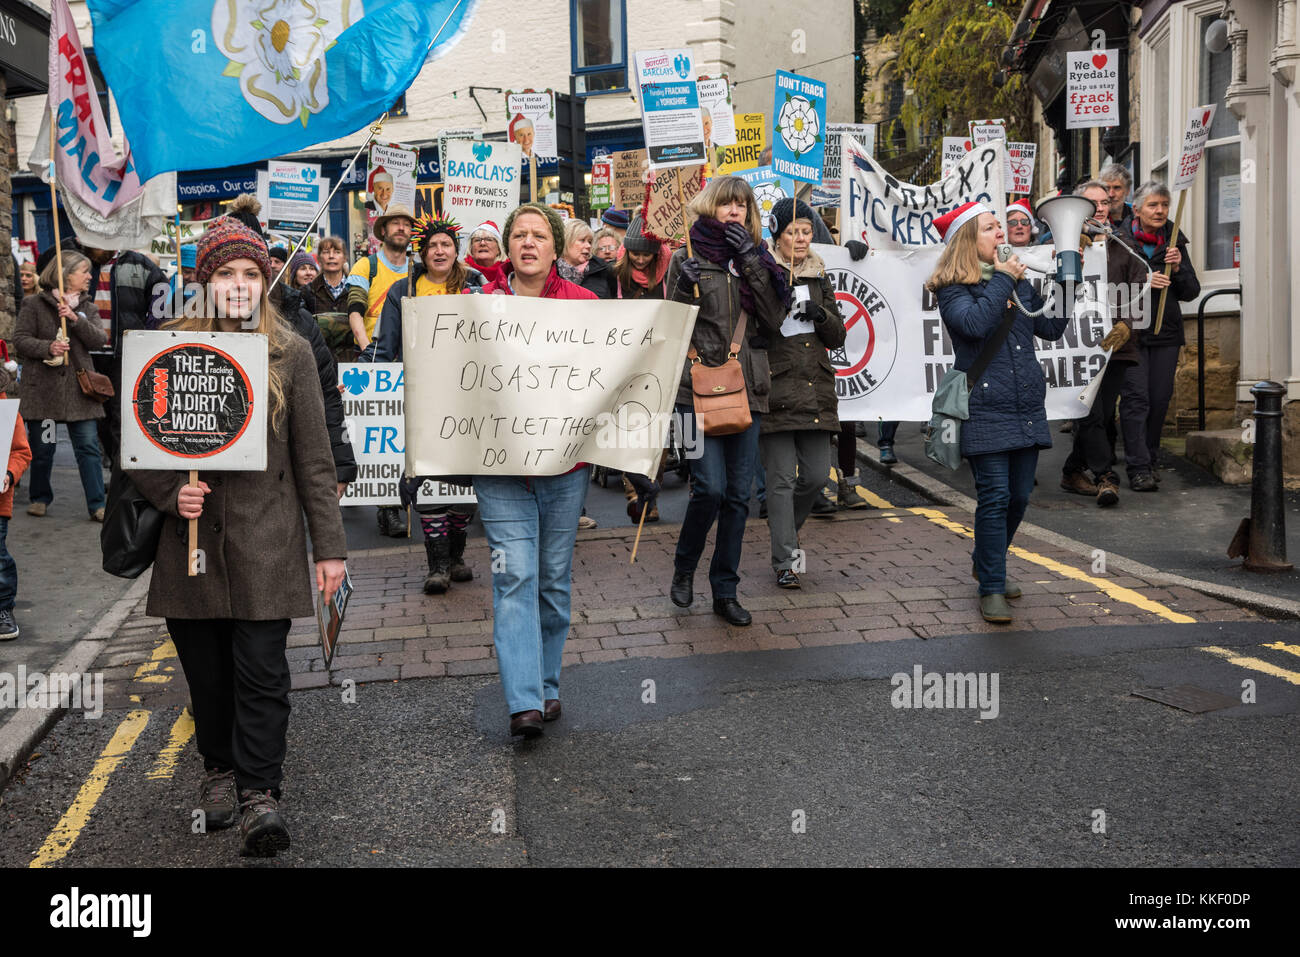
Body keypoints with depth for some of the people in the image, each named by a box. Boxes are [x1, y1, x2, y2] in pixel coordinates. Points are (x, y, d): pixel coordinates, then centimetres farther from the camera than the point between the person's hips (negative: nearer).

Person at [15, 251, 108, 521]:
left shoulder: (87, 307, 12)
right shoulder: (34, 304, 2)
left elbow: (100, 340, -1)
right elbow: (20, 340, -2)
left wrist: (76, 319, -15)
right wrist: (48, 347, -18)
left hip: (78, 387, 2)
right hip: (43, 385, -2)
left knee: (88, 445, -4)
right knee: (42, 447, 7)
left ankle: (97, 505, -1)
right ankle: (40, 498, 25)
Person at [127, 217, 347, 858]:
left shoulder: (289, 353, 3)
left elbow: (313, 459, 3)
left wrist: (329, 546, 1)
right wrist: (170, 493, -9)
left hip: (264, 538, -2)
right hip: (190, 537, 2)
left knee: (261, 669, -7)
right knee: (205, 671, 11)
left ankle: (258, 792, 3)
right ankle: (219, 771, 32)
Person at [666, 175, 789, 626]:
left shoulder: (756, 257, 13)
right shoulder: (689, 259, 4)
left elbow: (774, 320, 0)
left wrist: (751, 264, -6)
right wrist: (686, 288, -15)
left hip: (747, 390, 4)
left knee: (738, 496, 6)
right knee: (710, 487, -14)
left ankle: (725, 590, 17)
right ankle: (683, 567, 13)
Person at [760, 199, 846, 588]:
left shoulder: (819, 278, 16)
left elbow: (838, 337, 14)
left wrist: (822, 315, -4)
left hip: (816, 390, 5)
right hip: (776, 391, -5)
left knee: (817, 473, 6)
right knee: (782, 478, -4)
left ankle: (785, 525, 34)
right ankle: (784, 562, 4)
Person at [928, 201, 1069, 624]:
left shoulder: (1018, 280, 15)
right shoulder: (952, 288, -3)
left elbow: (1051, 327, 14)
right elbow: (974, 323, -22)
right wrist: (1002, 280, -13)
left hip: (1027, 408, 6)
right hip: (985, 410, -6)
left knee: (1019, 496, 12)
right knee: (995, 498, -7)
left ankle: (989, 563, 33)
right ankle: (991, 588, 2)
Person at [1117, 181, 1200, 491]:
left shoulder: (1174, 242, 9)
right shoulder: (1119, 240, -3)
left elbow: (1191, 292, 8)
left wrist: (1178, 268, -9)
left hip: (1166, 331, 4)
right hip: (1131, 331, -4)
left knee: (1160, 398, 5)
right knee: (1136, 397, -10)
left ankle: (1150, 460, 19)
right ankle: (1138, 468, -10)